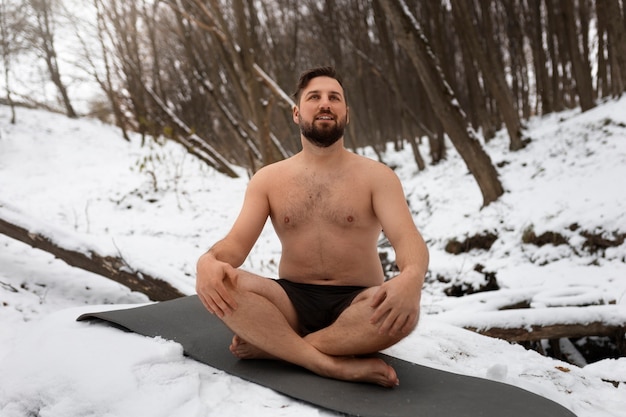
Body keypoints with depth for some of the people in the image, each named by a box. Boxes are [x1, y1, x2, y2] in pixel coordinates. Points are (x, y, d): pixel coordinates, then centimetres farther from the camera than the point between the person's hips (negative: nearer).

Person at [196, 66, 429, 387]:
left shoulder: (376, 176, 0)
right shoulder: (268, 179, 7)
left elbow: (407, 238, -14)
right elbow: (237, 242, -1)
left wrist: (411, 277, -39)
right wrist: (209, 261, -28)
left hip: (354, 304, -1)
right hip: (293, 302, 2)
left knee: (401, 308, -36)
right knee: (220, 285, -28)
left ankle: (272, 346, -24)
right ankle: (339, 366, -31)